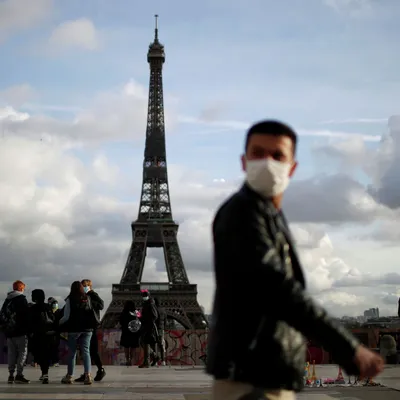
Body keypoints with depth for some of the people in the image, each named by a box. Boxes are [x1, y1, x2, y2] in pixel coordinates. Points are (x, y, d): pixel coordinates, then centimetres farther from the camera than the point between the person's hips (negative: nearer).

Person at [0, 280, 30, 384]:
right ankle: (19, 375, -10)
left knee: (11, 353, 9)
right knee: (22, 352, -3)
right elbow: (25, 315, -13)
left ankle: (11, 375, 8)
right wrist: (28, 329, -6)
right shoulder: (22, 299, -7)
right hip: (20, 332, -6)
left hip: (9, 332, 6)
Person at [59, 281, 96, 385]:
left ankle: (69, 376, 16)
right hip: (87, 329, 2)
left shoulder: (70, 300, -8)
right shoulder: (87, 299, 2)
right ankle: (87, 375, -9)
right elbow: (91, 313, 4)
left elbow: (66, 316, -8)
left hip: (74, 329, -2)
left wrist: (59, 323, 9)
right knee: (86, 351, 3)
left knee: (71, 352, 9)